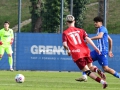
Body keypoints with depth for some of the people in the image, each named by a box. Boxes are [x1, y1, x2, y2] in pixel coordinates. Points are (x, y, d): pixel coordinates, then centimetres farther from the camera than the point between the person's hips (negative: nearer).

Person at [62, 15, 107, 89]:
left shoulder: (65, 33, 5)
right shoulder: (80, 30, 11)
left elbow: (65, 44, -7)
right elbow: (87, 38, -2)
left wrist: (68, 50, 13)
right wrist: (95, 48, -5)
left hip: (76, 54, -3)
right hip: (86, 51, 3)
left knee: (87, 71, -1)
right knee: (90, 67, 20)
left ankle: (102, 81, -18)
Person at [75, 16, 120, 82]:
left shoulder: (102, 28, -7)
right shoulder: (100, 30, 22)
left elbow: (100, 36, -30)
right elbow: (110, 40, 28)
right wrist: (110, 51, 31)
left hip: (103, 52, -10)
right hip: (98, 50, 10)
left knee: (105, 68, -13)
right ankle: (84, 76, -3)